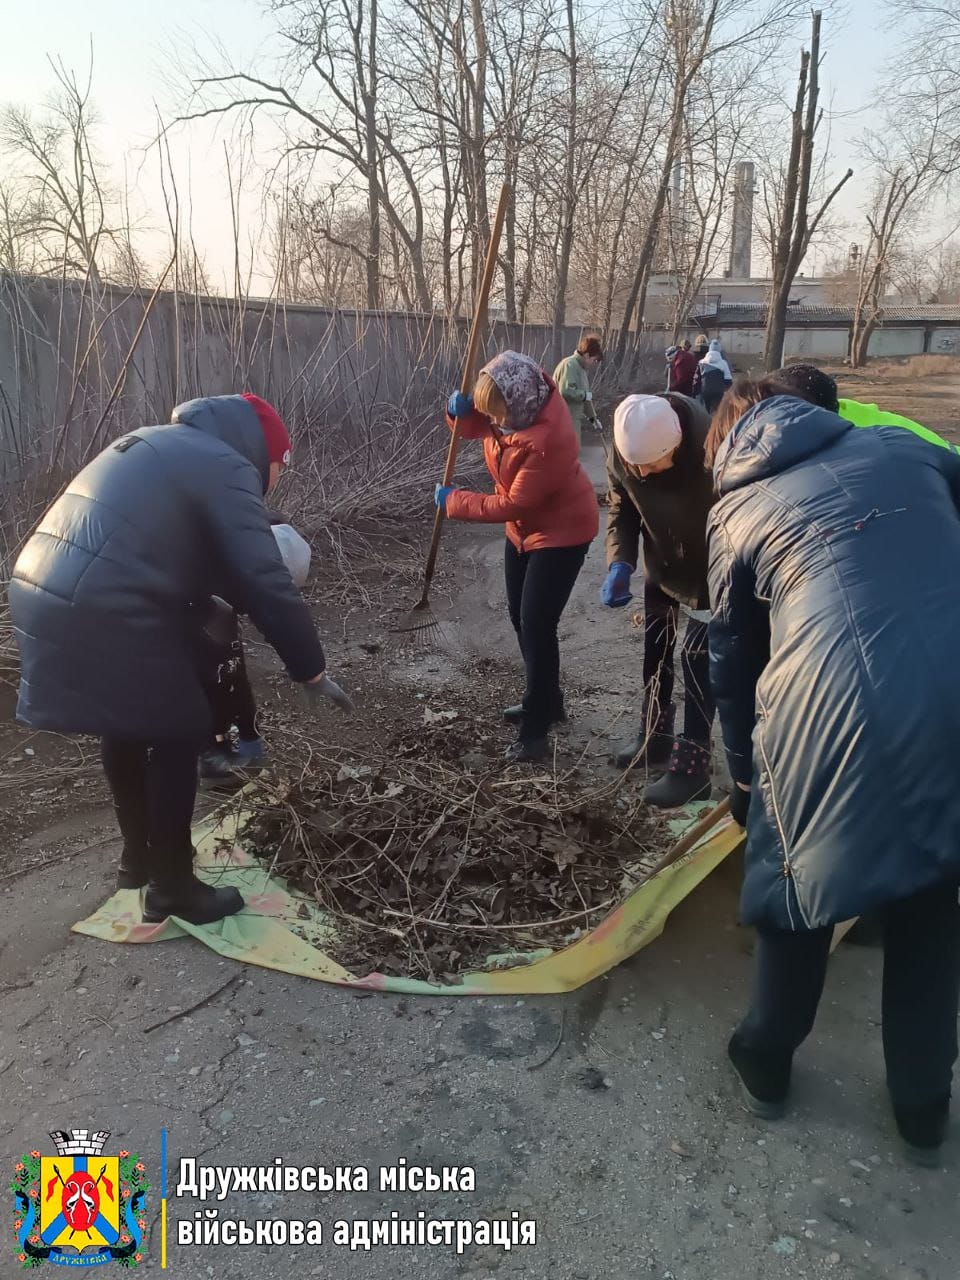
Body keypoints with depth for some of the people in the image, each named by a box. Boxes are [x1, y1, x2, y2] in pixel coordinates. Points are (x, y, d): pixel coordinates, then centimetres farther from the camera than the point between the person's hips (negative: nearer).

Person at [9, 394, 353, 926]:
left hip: (43, 594, 9)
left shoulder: (160, 444, 24)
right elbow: (265, 585, -11)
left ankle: (138, 857, 41)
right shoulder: (226, 467, -5)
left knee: (124, 727, 25)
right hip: (103, 614, -9)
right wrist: (312, 670, -4)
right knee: (177, 734, 7)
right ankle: (171, 888, 18)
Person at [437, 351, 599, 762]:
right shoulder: (519, 401, -12)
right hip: (523, 528, 9)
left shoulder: (548, 440, -35)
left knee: (536, 625, -10)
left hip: (561, 531, -9)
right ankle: (546, 701, 33)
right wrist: (461, 409, -17)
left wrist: (454, 501, -19)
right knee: (520, 617, 16)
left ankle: (536, 725, 4)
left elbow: (514, 504, -28)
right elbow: (478, 425, 7)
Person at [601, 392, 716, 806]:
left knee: (696, 656, -5)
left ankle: (692, 765, 8)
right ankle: (654, 738, 37)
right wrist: (620, 563, -23)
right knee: (655, 652, 18)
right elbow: (621, 508, -7)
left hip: (711, 571, -6)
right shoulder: (622, 453, -23)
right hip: (661, 566, 6)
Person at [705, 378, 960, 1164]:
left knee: (800, 881, 23)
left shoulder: (734, 511, 12)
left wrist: (744, 776, 29)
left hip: (830, 717, -2)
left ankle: (768, 1061, 43)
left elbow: (734, 659, 17)